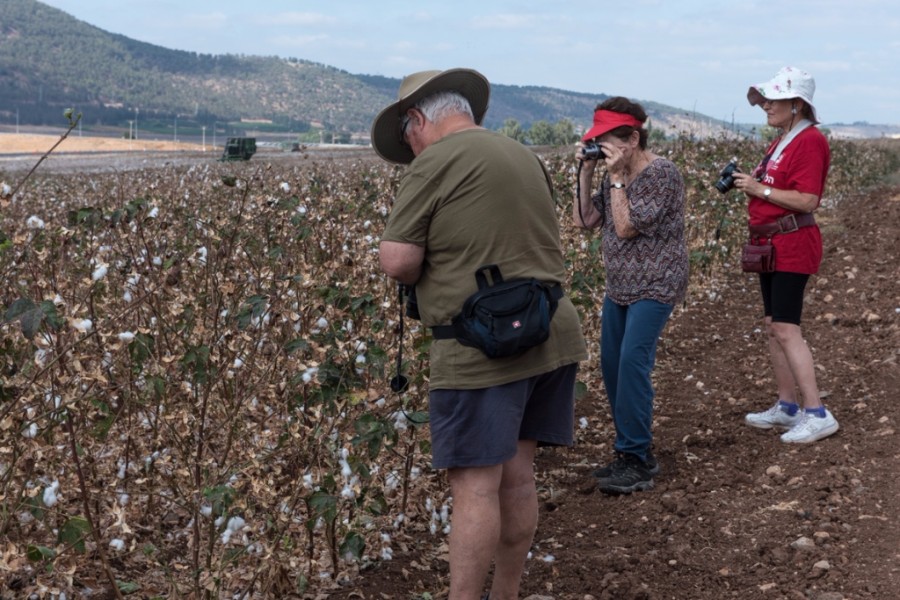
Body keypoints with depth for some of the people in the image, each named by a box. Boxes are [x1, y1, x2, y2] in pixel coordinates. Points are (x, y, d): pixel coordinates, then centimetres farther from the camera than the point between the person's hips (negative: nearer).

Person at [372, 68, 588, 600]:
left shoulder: (436, 161, -9)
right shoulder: (527, 157, 16)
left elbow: (397, 261, -12)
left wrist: (427, 274, 7)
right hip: (552, 333, 8)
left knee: (476, 483, -3)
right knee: (517, 473, 15)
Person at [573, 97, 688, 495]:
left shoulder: (661, 173, -16)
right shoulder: (614, 175, 8)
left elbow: (626, 227, -20)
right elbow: (584, 220, 3)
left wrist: (617, 177, -18)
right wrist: (586, 172, -3)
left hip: (655, 285, -9)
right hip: (619, 286, 9)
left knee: (632, 362, -19)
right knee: (611, 367, 7)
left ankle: (638, 464, -14)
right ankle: (631, 452, 20)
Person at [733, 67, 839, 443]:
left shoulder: (809, 141, -14)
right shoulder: (782, 141, 15)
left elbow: (807, 200, -22)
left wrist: (761, 189, -19)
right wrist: (748, 184, 5)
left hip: (793, 245, -10)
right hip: (771, 244, 10)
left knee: (786, 328, -13)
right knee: (774, 327, 12)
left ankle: (817, 414, -9)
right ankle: (787, 408, 20)